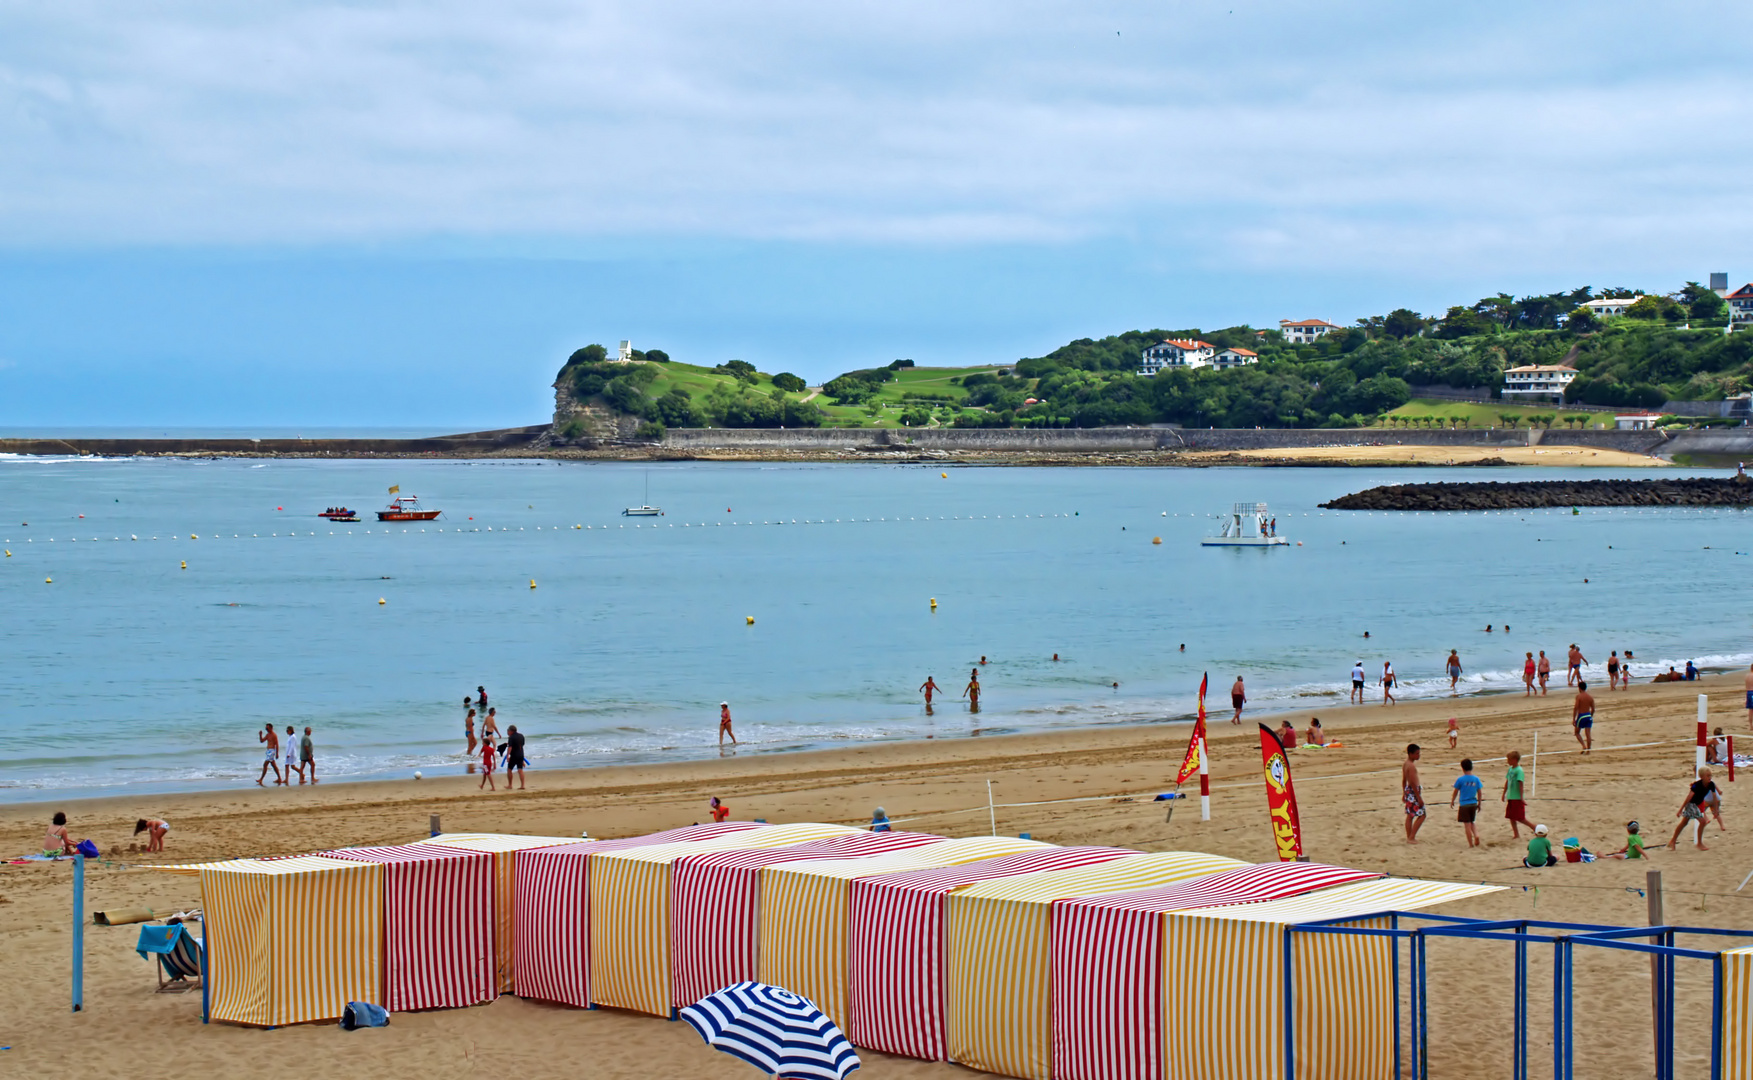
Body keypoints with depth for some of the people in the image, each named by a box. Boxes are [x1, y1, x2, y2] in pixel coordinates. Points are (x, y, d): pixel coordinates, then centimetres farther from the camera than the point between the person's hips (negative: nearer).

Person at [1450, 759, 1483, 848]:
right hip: (1473, 804, 4)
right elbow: (1479, 792, 5)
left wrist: (1452, 801, 16)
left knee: (1467, 824, 2)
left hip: (1464, 805, -4)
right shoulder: (1476, 779, -1)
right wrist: (1479, 804, 17)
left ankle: (1471, 844, 4)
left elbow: (1455, 792, -1)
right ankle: (1476, 835, -3)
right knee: (1472, 822, 21)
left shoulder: (1460, 779, -11)